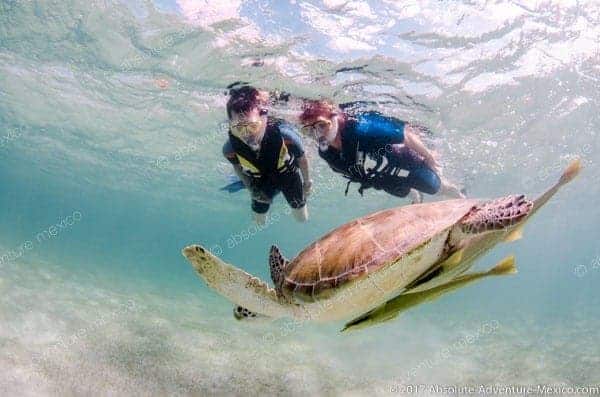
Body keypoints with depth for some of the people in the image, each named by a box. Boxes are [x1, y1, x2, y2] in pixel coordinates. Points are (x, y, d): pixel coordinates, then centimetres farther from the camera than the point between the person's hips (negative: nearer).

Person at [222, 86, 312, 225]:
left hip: (288, 176, -1)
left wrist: (307, 181, -2)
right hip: (261, 182, 1)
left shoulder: (285, 136, -42)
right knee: (259, 222, 17)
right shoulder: (230, 149, -36)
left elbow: (301, 158, -18)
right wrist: (250, 188, 1)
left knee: (302, 219, 14)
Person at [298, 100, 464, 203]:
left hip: (404, 164, -5)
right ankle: (416, 198, 73)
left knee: (436, 187, 23)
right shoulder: (325, 153, -27)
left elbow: (406, 132, -33)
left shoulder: (363, 129, -45)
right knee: (404, 192, 37)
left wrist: (429, 158, -19)